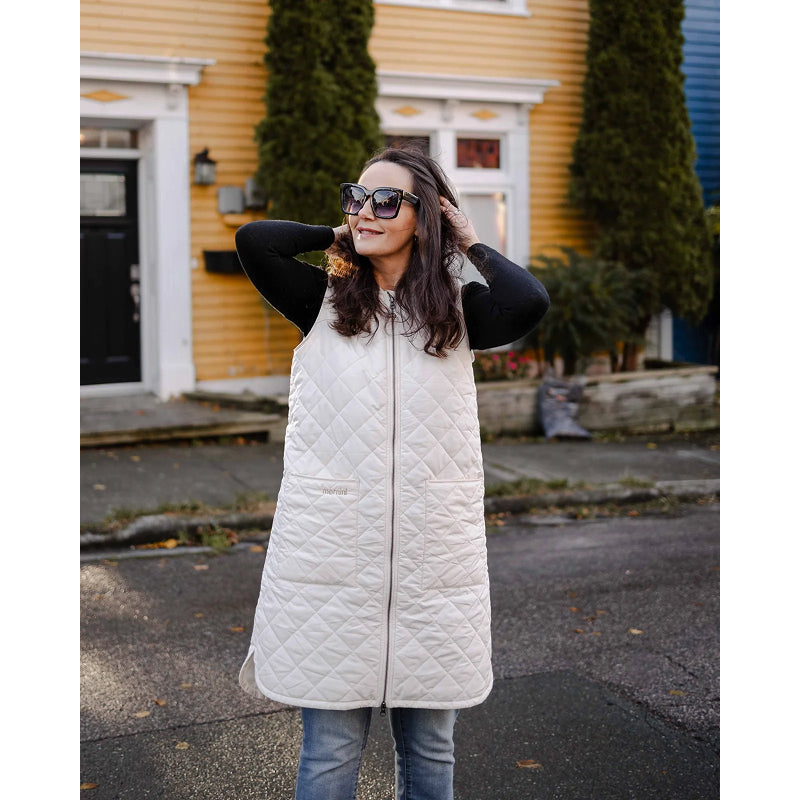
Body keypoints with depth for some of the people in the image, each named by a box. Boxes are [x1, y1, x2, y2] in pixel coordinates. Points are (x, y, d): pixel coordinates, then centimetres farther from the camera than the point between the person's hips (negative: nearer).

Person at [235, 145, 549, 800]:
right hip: (331, 555, 0)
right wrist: (340, 237, 3)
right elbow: (253, 240, -12)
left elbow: (530, 304, -17)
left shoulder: (457, 310, 4)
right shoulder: (324, 300, 5)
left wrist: (473, 244, -1)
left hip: (434, 559, 1)